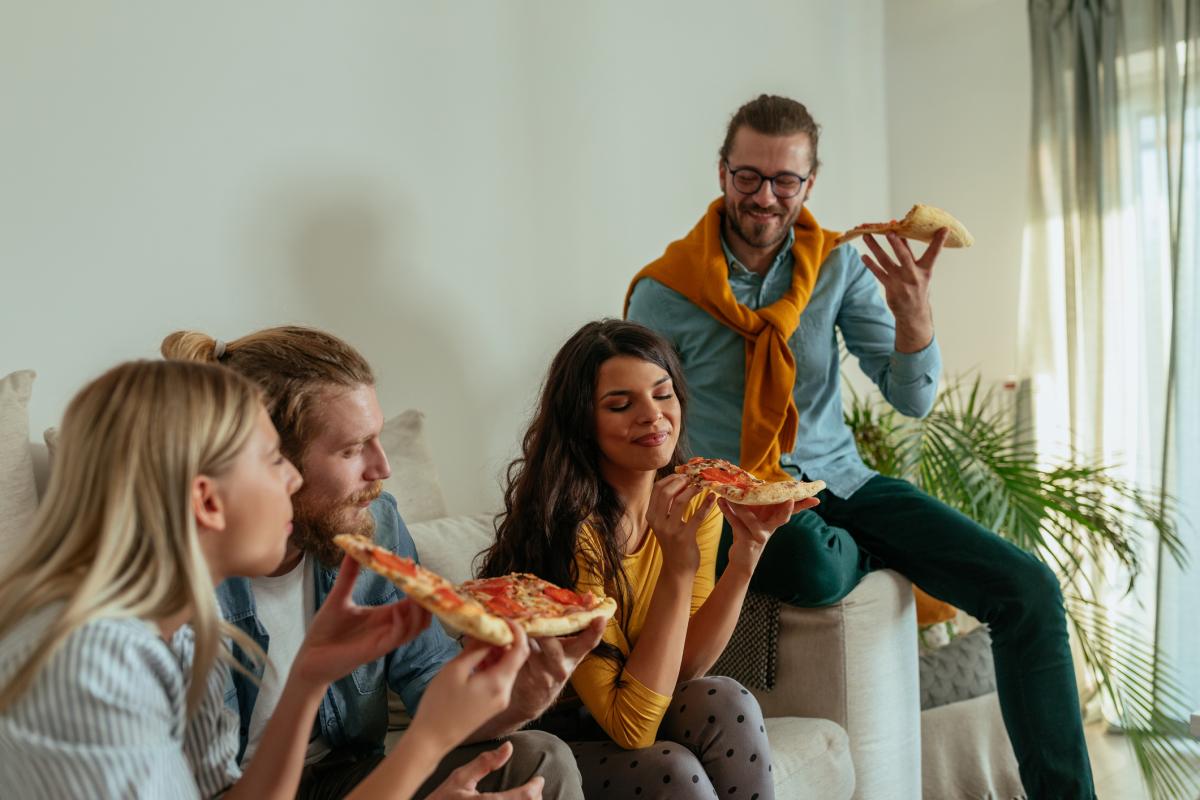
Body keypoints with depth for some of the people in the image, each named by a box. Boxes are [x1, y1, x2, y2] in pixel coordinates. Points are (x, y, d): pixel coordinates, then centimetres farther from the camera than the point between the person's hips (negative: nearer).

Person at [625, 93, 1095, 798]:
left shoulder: (839, 265, 1)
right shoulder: (664, 294, -8)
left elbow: (913, 401, -3)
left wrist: (914, 317, -23)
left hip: (840, 482, 4)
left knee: (1030, 590, -13)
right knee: (811, 564, -40)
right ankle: (870, 554, 1)